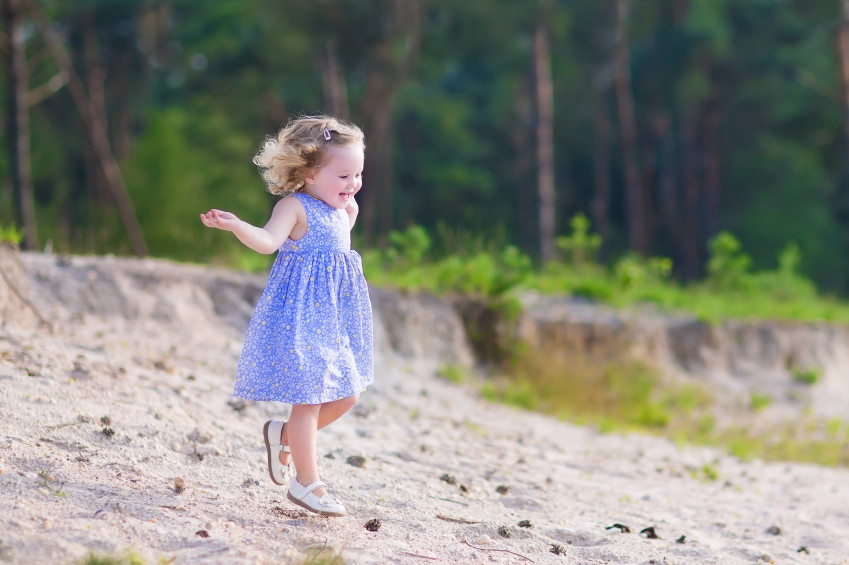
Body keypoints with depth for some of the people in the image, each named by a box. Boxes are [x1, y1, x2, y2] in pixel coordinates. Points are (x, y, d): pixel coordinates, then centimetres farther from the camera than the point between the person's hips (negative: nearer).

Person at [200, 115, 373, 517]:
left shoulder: (340, 210, 13)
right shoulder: (295, 206, -12)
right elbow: (268, 240, -30)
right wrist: (236, 226, -46)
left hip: (334, 315, 9)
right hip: (302, 313, -9)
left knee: (346, 395, 12)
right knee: (309, 396, -5)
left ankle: (284, 435, 32)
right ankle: (307, 483, 5)